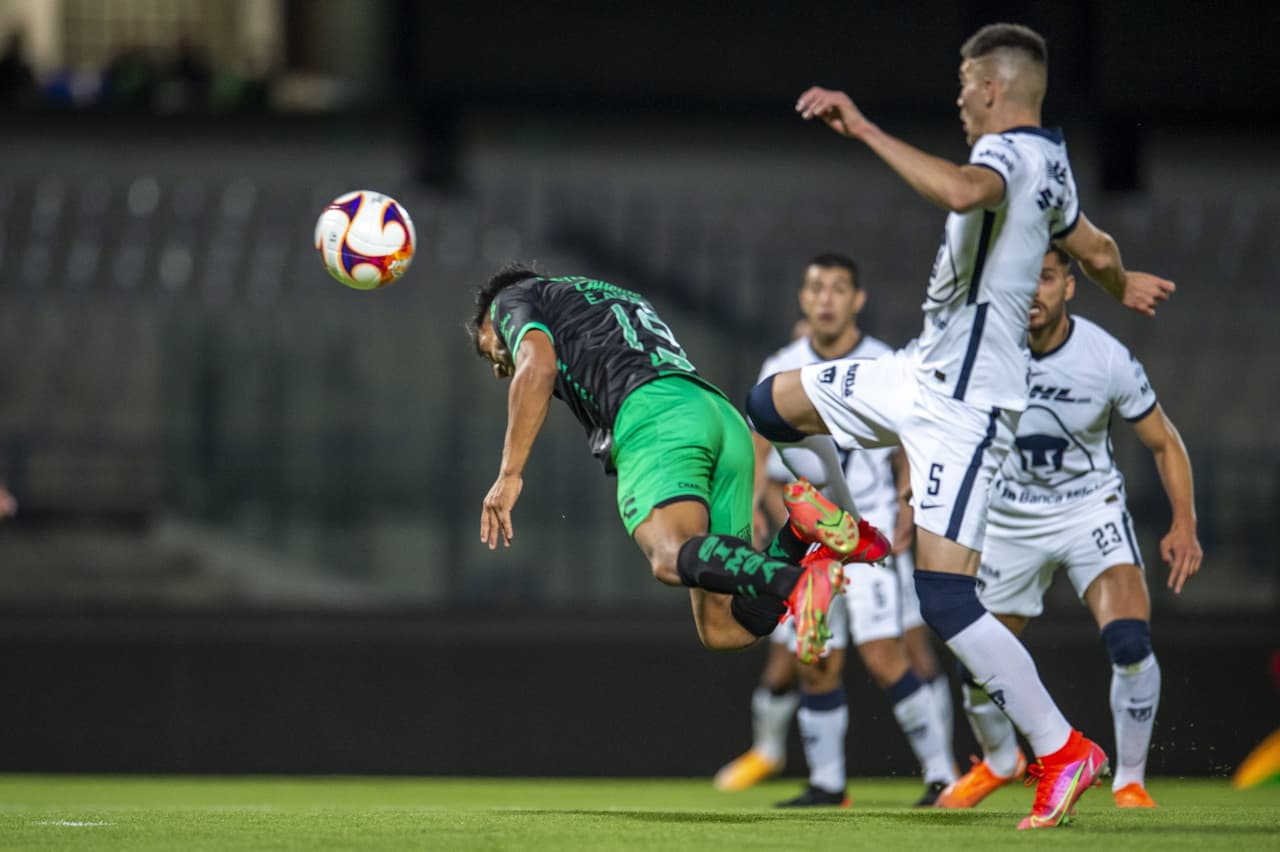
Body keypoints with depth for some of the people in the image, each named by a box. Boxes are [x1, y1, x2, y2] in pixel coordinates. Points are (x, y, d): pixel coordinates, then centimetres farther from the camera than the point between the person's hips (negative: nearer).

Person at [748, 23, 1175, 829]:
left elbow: (963, 191, -43)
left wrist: (865, 129, -37)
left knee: (946, 598, -13)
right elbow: (1097, 252, 28)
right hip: (922, 371, 10)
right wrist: (1127, 285, 51)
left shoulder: (1013, 151, -19)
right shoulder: (1049, 166, 11)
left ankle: (1062, 750, -9)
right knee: (773, 402, 21)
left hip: (963, 401, -10)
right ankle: (838, 533, 40)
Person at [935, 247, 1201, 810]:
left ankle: (1130, 783, -4)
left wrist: (1183, 525, -14)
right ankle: (1000, 760, 38)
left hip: (1090, 507, -2)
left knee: (1130, 643, -23)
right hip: (1011, 519, 2)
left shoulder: (1106, 358, -19)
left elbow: (1164, 443, -5)